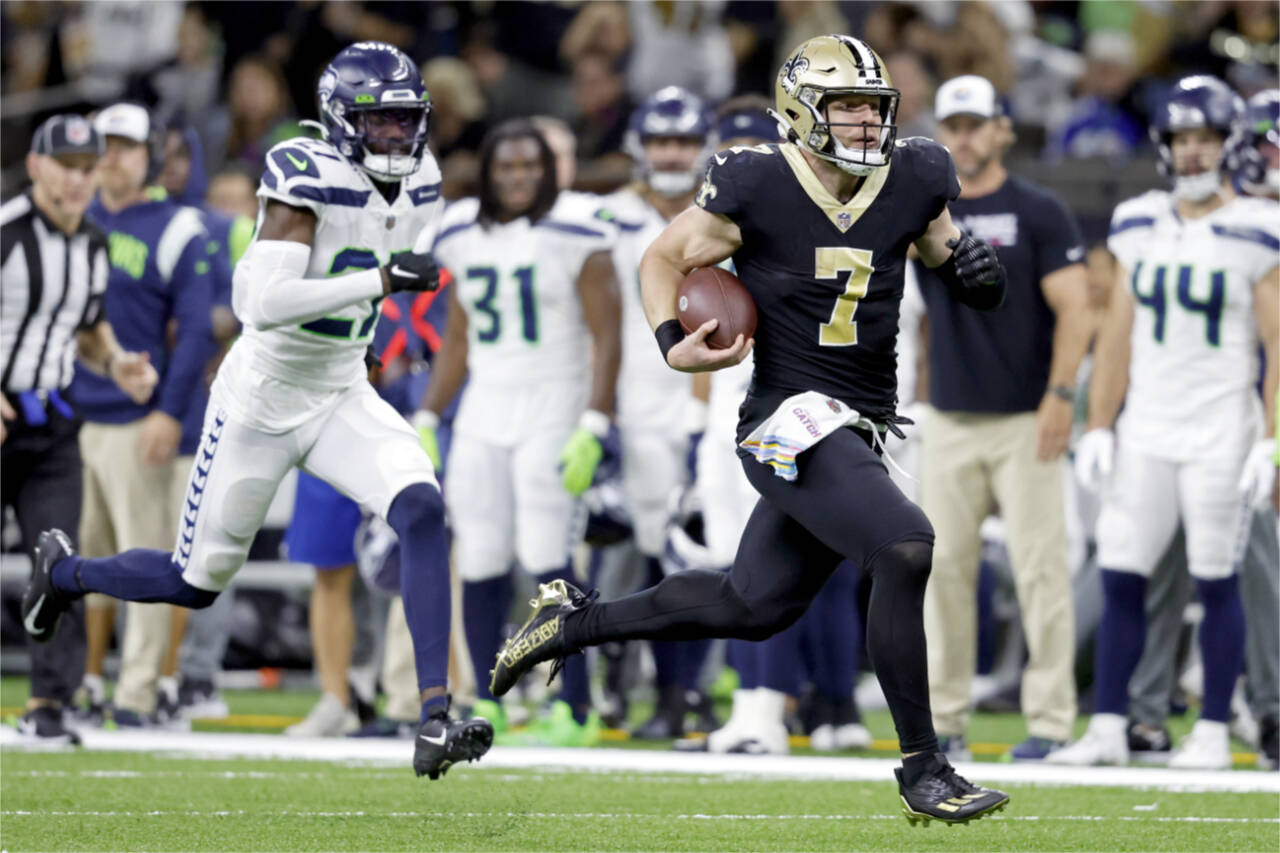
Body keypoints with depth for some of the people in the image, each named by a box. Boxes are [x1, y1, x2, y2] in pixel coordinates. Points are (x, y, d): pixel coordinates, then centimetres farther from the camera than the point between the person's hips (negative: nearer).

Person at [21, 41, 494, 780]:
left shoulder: (418, 185, -2)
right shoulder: (309, 179, -24)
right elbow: (265, 303, -35)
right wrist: (379, 281, -40)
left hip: (342, 400, 5)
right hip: (261, 404, -5)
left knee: (423, 511, -23)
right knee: (196, 583, 9)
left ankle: (436, 721, -27)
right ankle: (65, 568, 42)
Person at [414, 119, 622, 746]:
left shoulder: (575, 236, -7)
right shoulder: (464, 236, 10)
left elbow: (607, 340, -8)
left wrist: (592, 430, -16)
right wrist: (425, 422, 12)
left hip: (552, 416, -5)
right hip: (482, 420, 5)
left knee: (547, 560, -14)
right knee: (479, 564, 1)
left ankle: (575, 707, -9)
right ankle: (486, 703, 12)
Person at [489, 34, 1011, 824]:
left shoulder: (911, 180, 1)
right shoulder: (757, 187, -12)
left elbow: (942, 240, 19)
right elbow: (666, 258, 0)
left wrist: (967, 261, -5)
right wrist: (673, 343, -18)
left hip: (858, 429, 7)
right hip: (791, 420, -7)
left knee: (754, 606, 18)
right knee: (904, 548, -26)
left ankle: (574, 621, 38)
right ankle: (923, 771, -17)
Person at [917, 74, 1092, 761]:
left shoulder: (1039, 213, -2)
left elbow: (1074, 311, -7)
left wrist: (1060, 395, -16)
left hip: (1025, 421, -4)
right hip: (950, 421, 4)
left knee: (1040, 569, -6)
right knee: (944, 569, 3)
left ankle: (1050, 721, -4)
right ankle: (944, 721, 9)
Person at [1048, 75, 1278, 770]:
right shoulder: (1140, 227, 9)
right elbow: (1117, 335, 14)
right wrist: (1098, 426, 9)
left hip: (1220, 432, -4)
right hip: (1146, 428, 4)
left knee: (1216, 581, 0)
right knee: (1120, 578, 0)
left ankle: (1213, 732, 8)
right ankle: (1108, 728, 5)